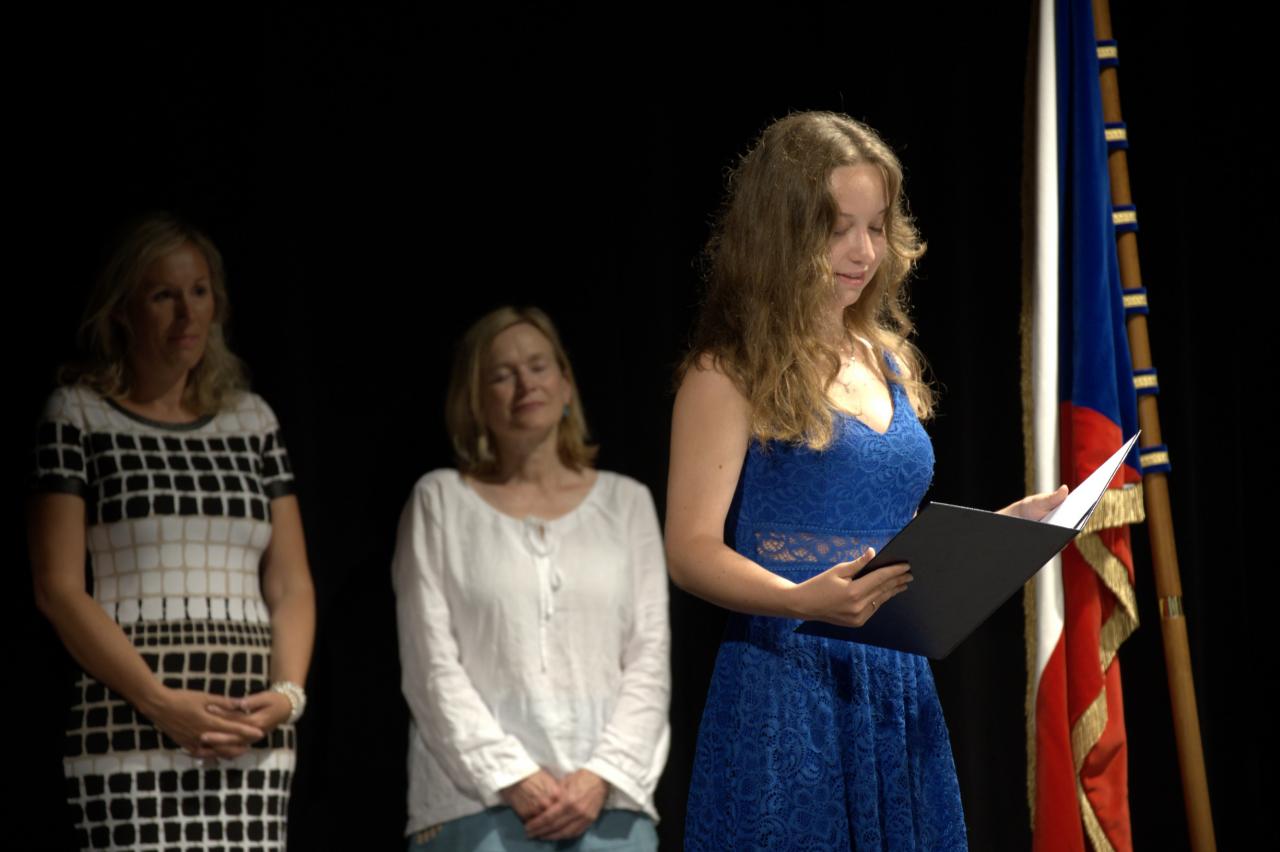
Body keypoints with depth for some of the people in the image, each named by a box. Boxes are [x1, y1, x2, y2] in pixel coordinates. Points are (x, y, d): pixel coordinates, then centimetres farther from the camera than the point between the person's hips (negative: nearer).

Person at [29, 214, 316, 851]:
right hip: (130, 722, -4)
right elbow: (57, 587, -4)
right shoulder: (79, 415, 5)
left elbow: (290, 584, 15)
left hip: (249, 728, 4)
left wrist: (287, 693, -5)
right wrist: (160, 702, -14)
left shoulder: (252, 420, 17)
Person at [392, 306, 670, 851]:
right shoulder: (441, 502, 9)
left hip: (608, 799, 2)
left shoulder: (626, 502, 15)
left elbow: (650, 658, 8)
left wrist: (603, 775, -6)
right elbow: (431, 665, 1)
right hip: (476, 802, -2)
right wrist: (511, 777, -10)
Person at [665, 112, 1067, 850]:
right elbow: (693, 549, -12)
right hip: (784, 685, -6)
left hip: (898, 687, 6)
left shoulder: (889, 365, 15)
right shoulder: (732, 374, -6)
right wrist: (803, 600, -28)